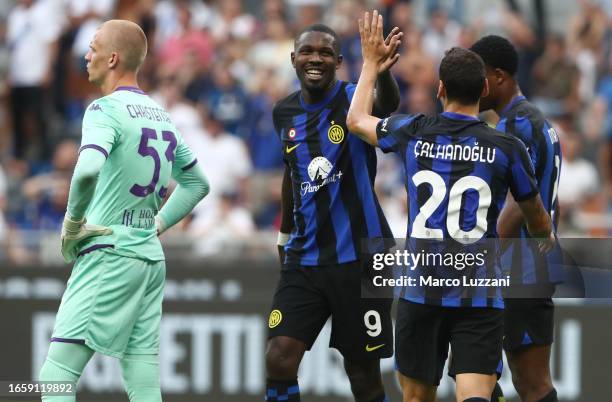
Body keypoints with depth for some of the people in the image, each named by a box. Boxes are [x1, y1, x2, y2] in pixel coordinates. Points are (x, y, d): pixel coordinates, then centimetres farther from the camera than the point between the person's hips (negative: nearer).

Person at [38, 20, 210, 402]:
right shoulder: (161, 115, 15)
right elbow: (197, 184, 27)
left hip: (109, 253, -8)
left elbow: (87, 171, -29)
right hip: (152, 258, 8)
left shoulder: (106, 110, -10)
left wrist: (73, 223, -14)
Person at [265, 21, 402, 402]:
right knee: (279, 360, -11)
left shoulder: (354, 99, -10)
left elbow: (387, 106, -36)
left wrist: (382, 72, -58)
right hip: (304, 259, 4)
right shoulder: (285, 113, 6)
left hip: (359, 257, -4)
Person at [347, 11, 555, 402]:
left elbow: (357, 120, 22)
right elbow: (539, 223, 14)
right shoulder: (508, 148, -2)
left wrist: (371, 61, 35)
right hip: (481, 297, -1)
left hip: (421, 292, 1)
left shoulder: (414, 133, 0)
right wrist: (548, 239, 39)